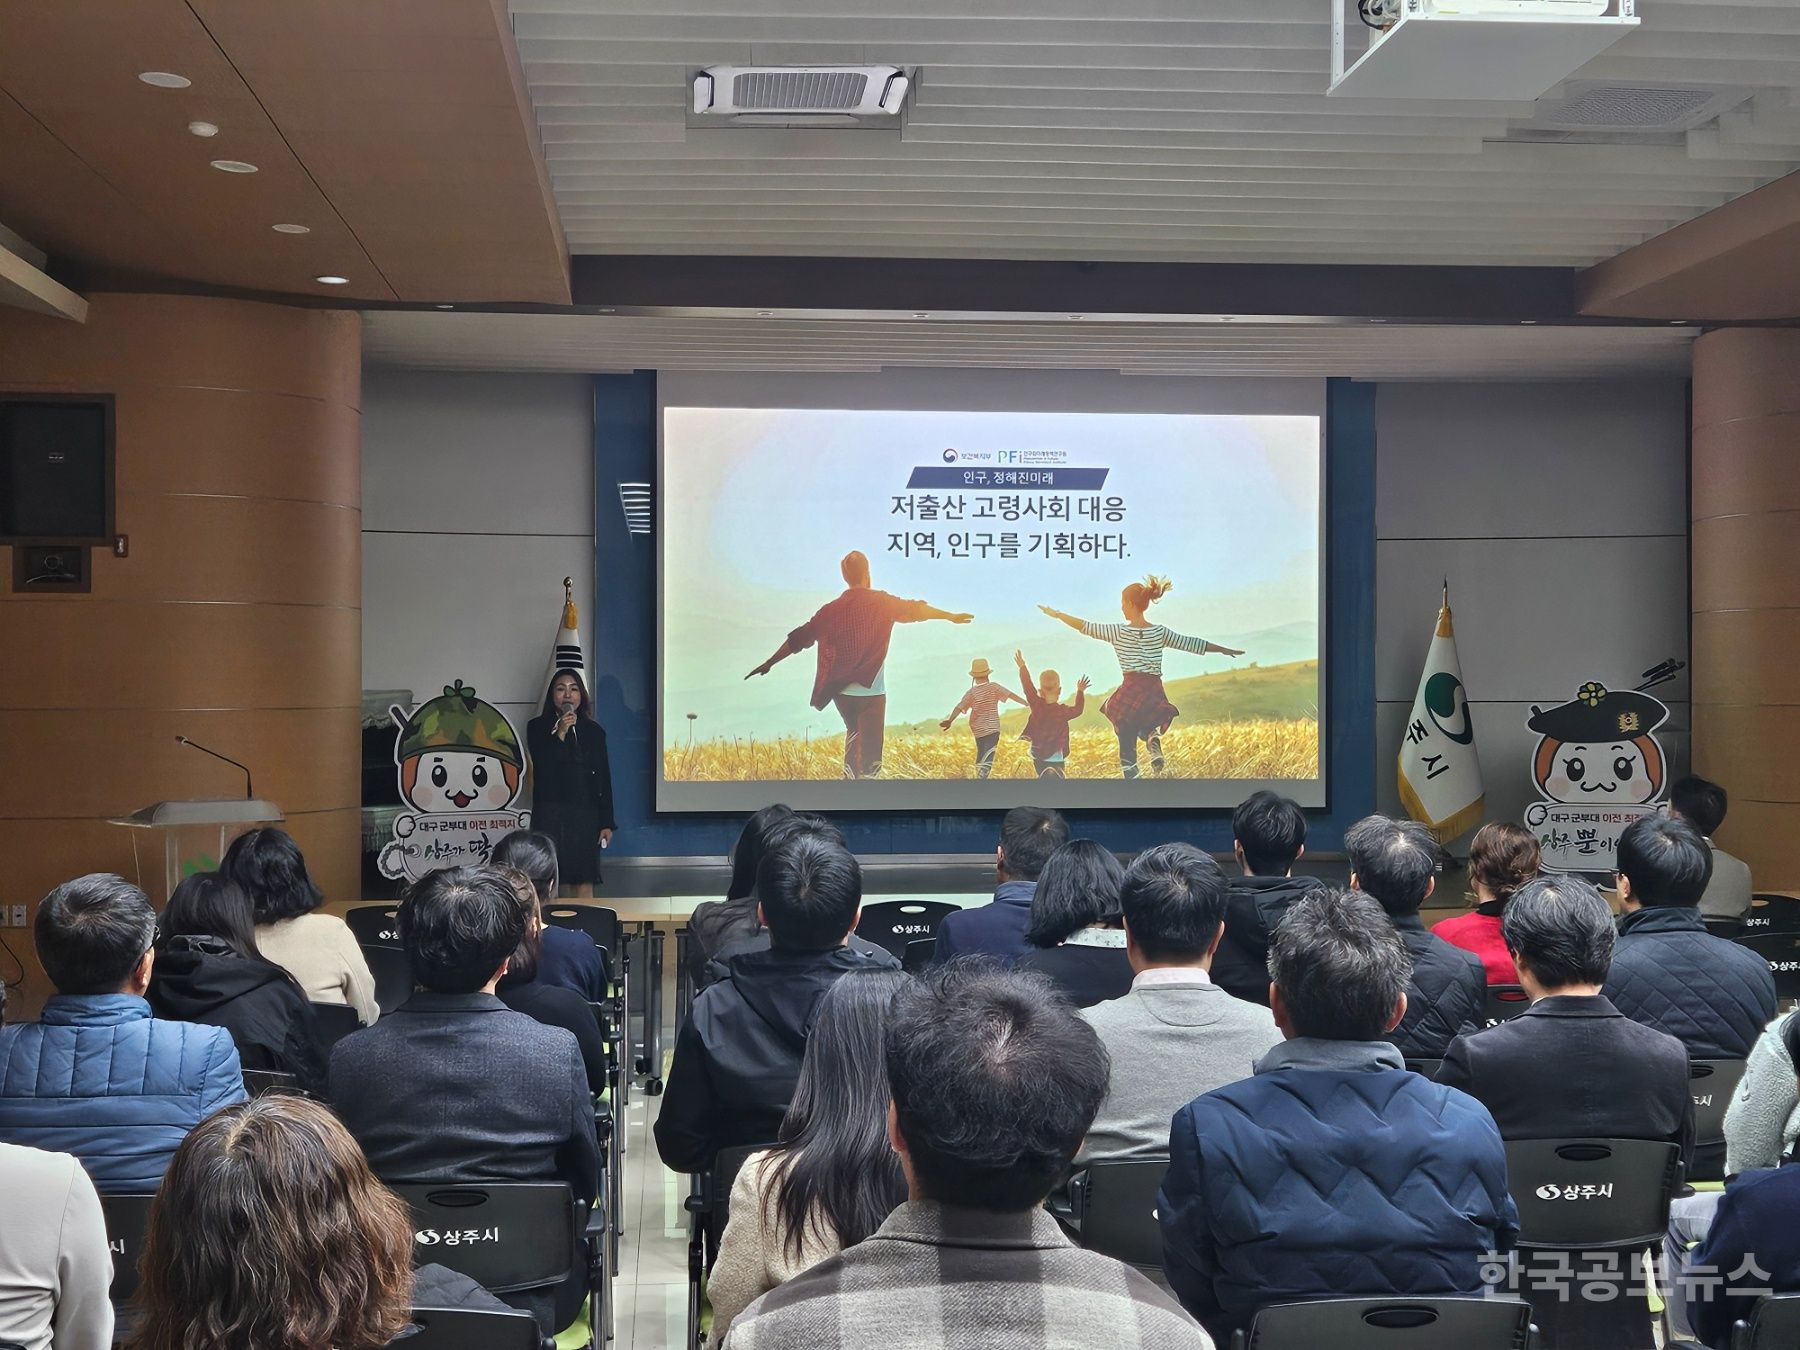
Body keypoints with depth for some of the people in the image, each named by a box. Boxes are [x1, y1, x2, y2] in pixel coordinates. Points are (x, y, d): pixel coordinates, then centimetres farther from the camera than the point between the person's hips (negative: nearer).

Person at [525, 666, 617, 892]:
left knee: (584, 885, -1)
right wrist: (560, 734, -17)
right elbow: (542, 766, -8)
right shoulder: (538, 727, 5)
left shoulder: (594, 731, 11)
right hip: (549, 814, -2)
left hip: (585, 816, 2)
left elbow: (604, 779, 10)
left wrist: (607, 823, 5)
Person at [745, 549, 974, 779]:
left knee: (854, 733, 29)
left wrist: (769, 664, 15)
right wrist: (952, 616, 15)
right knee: (870, 752, -3)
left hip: (841, 691, 4)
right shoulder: (881, 603, -7)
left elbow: (799, 639, 6)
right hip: (871, 691, -4)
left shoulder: (832, 610, 2)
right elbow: (915, 609, 2)